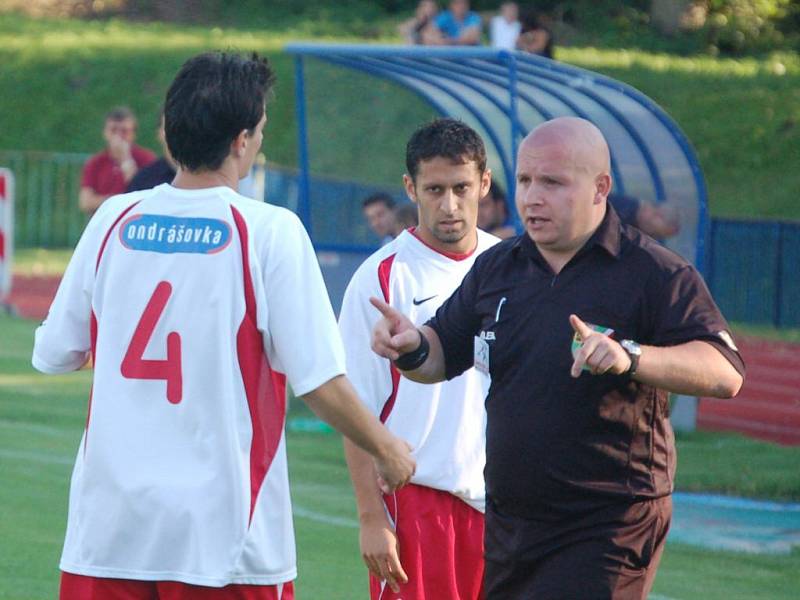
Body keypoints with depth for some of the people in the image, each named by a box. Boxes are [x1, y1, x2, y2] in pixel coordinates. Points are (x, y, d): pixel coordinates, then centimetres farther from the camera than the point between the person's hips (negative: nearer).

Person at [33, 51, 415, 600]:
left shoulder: (114, 219, 3)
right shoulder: (270, 232, -8)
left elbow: (53, 354, 10)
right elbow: (319, 380, -10)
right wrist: (388, 450, 7)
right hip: (223, 534, -3)